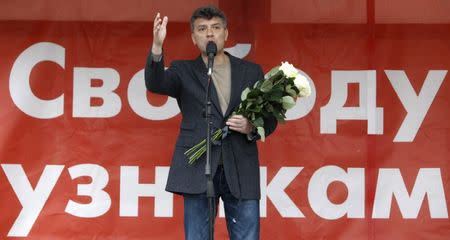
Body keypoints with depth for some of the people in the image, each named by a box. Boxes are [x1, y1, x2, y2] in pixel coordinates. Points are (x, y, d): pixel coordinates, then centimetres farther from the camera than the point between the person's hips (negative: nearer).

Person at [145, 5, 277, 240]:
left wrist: (251, 128, -10)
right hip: (198, 168, -1)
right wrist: (157, 47, -30)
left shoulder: (251, 71, 13)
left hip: (241, 170, 1)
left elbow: (270, 119, 14)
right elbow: (155, 84, -12)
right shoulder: (183, 71, 9)